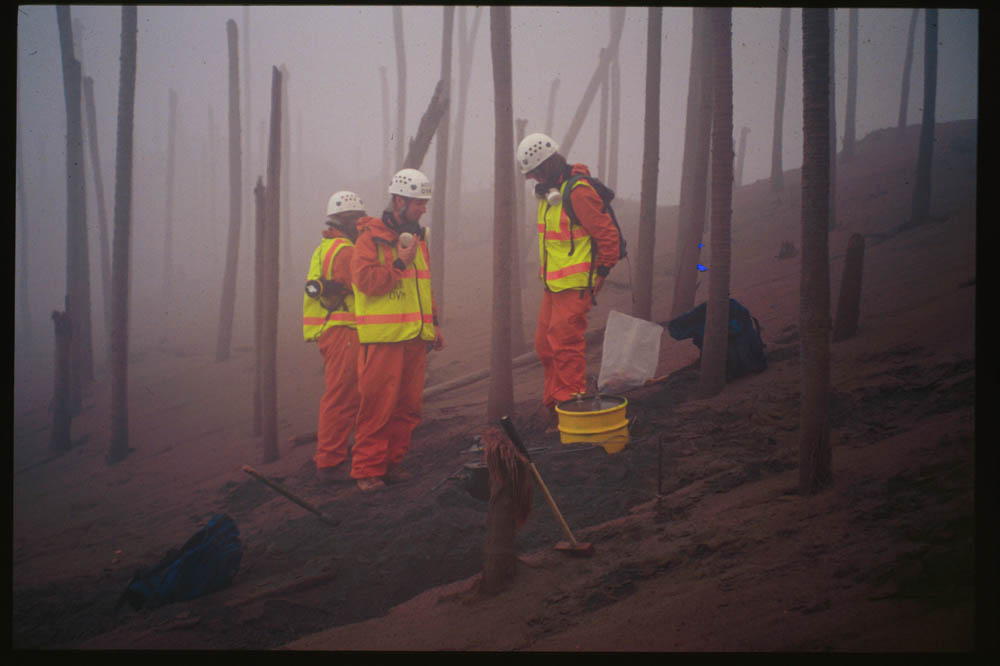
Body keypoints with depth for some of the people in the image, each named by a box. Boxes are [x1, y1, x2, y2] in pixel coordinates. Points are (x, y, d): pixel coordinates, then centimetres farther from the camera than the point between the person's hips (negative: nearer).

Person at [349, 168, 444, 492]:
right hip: (383, 337, -7)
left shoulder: (417, 236, 18)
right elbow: (365, 280, -15)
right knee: (378, 406, -7)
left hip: (415, 336, 7)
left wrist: (434, 323, 20)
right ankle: (368, 470, -2)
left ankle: (392, 462, 16)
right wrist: (400, 263, -18)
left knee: (409, 405, 7)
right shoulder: (371, 237, -5)